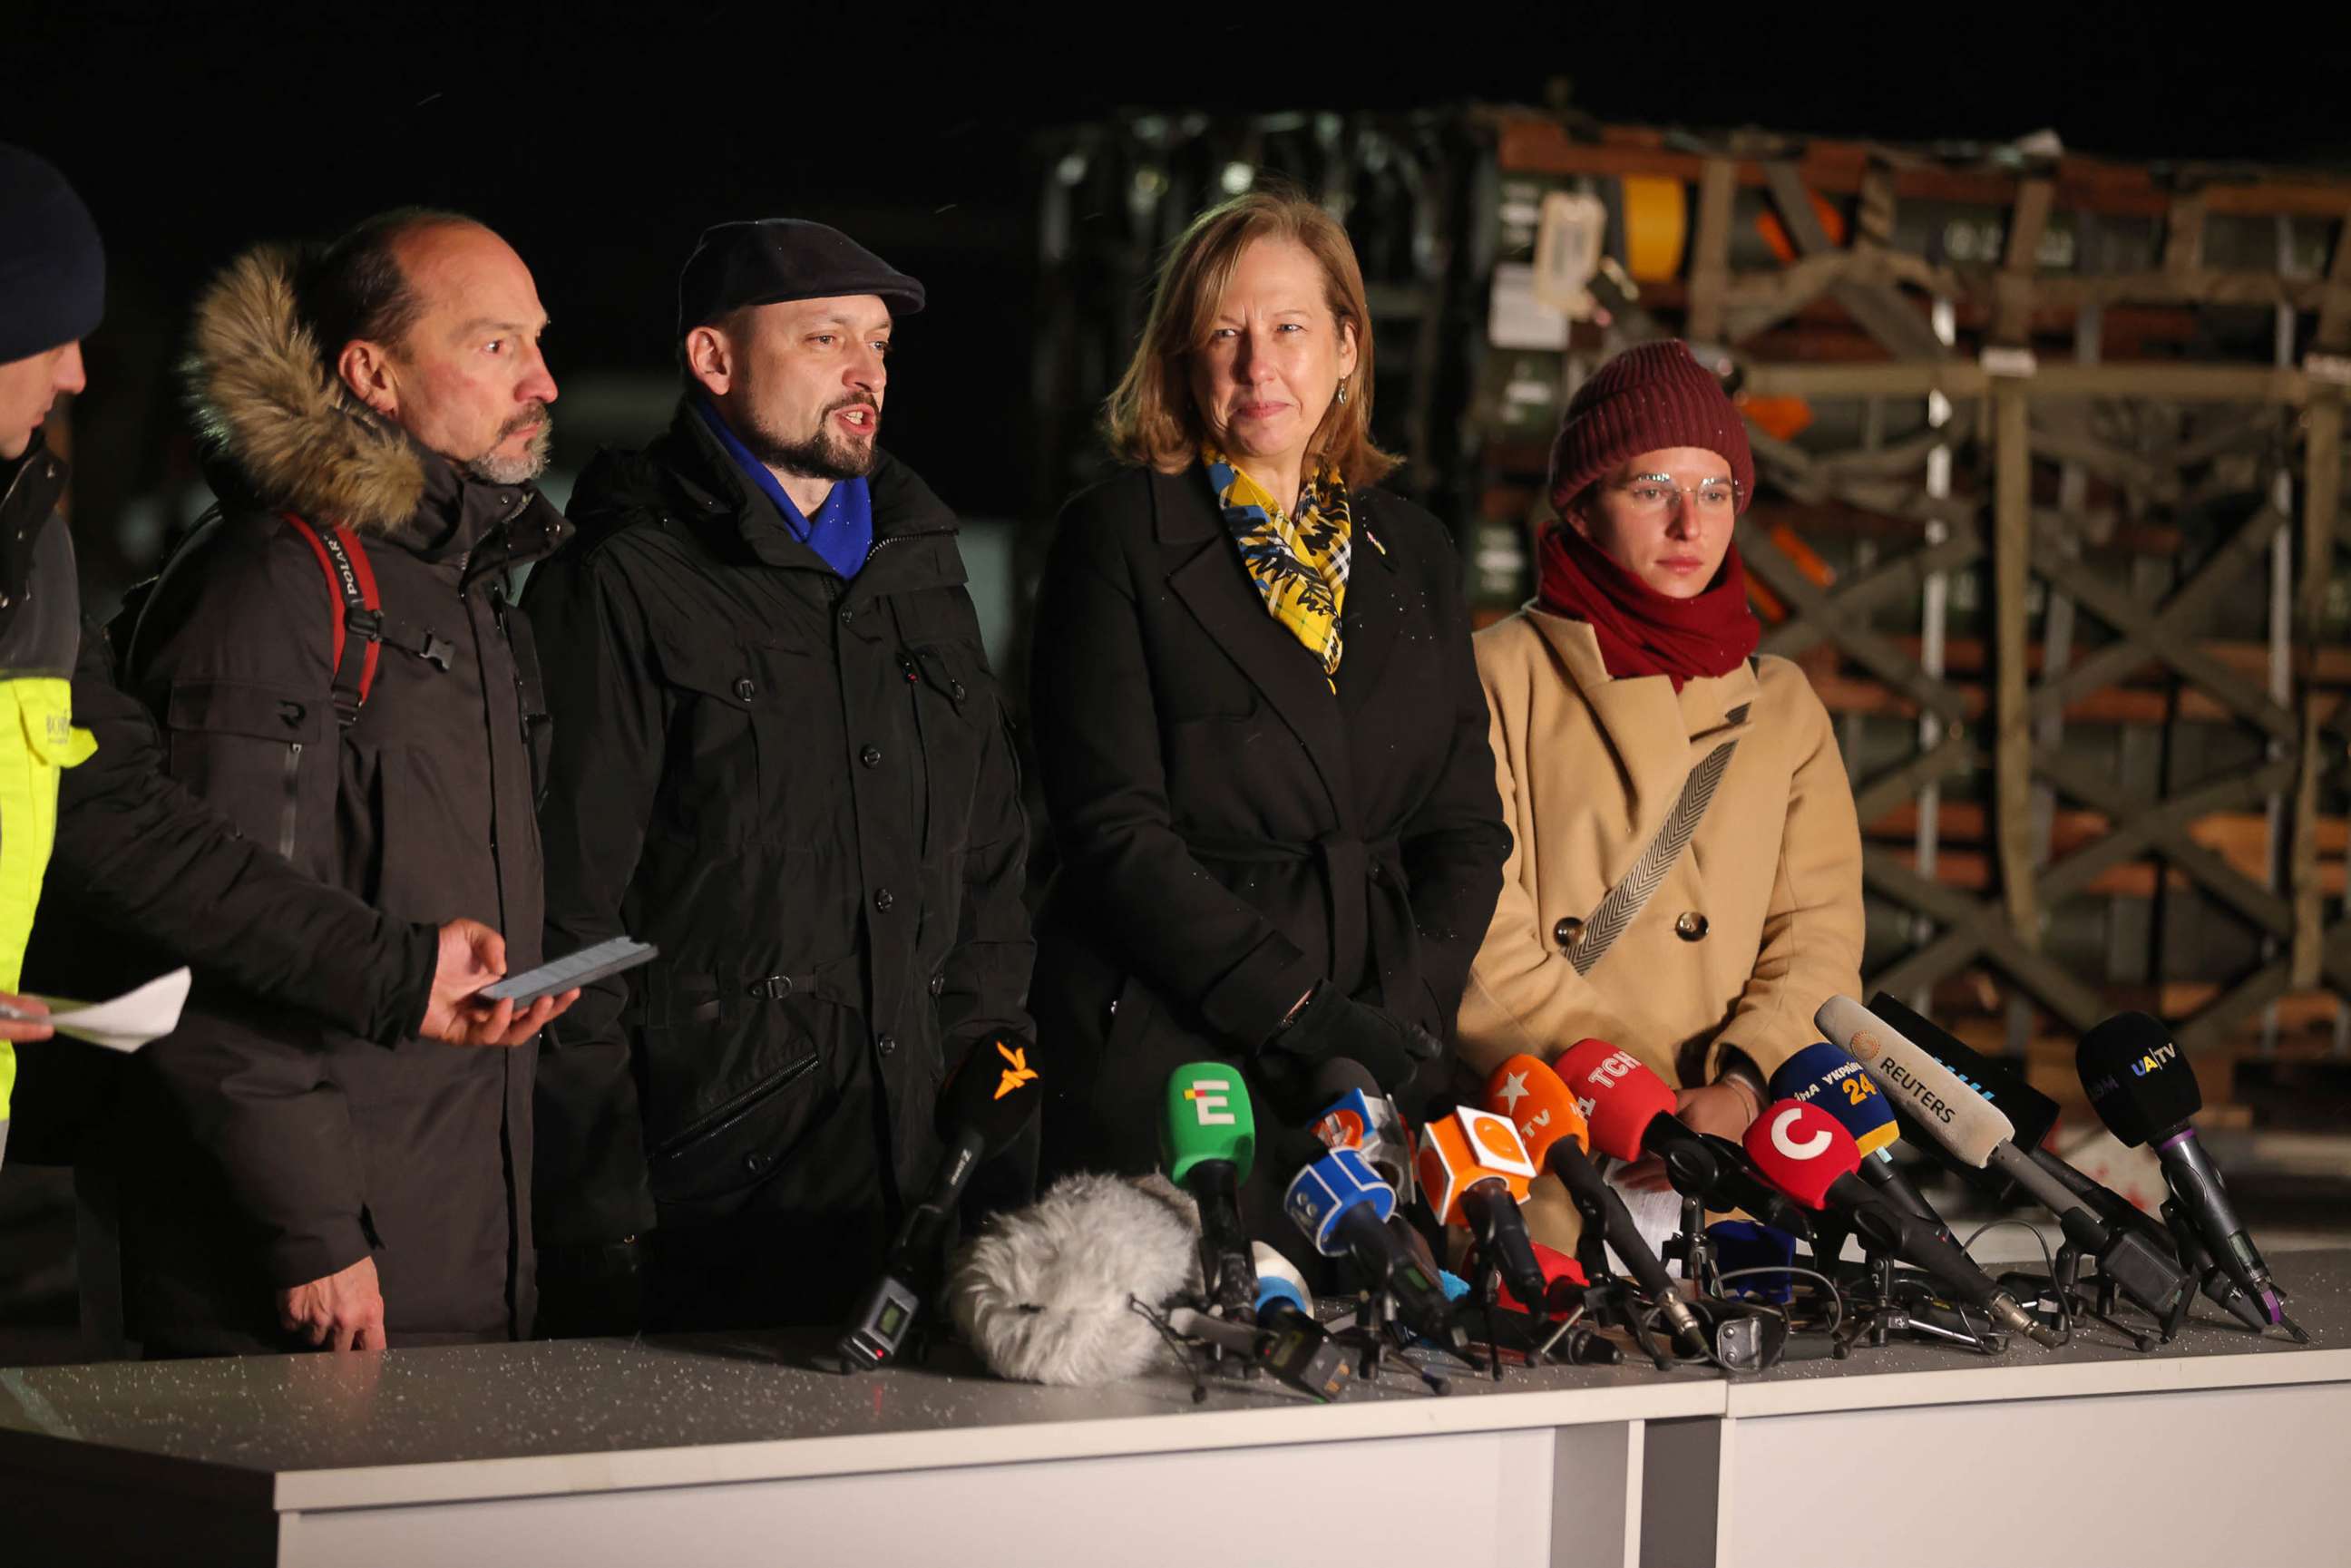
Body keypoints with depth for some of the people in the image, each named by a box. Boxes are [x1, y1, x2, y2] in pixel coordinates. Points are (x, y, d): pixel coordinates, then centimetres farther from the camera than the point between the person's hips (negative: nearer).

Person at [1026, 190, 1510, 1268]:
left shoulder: (1413, 553, 15)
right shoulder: (1121, 537, 0)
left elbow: (1465, 832, 12)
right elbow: (1114, 827, -8)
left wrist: (1399, 1017, -6)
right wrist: (1297, 1009, -16)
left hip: (1376, 1073, 4)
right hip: (1164, 1062, -4)